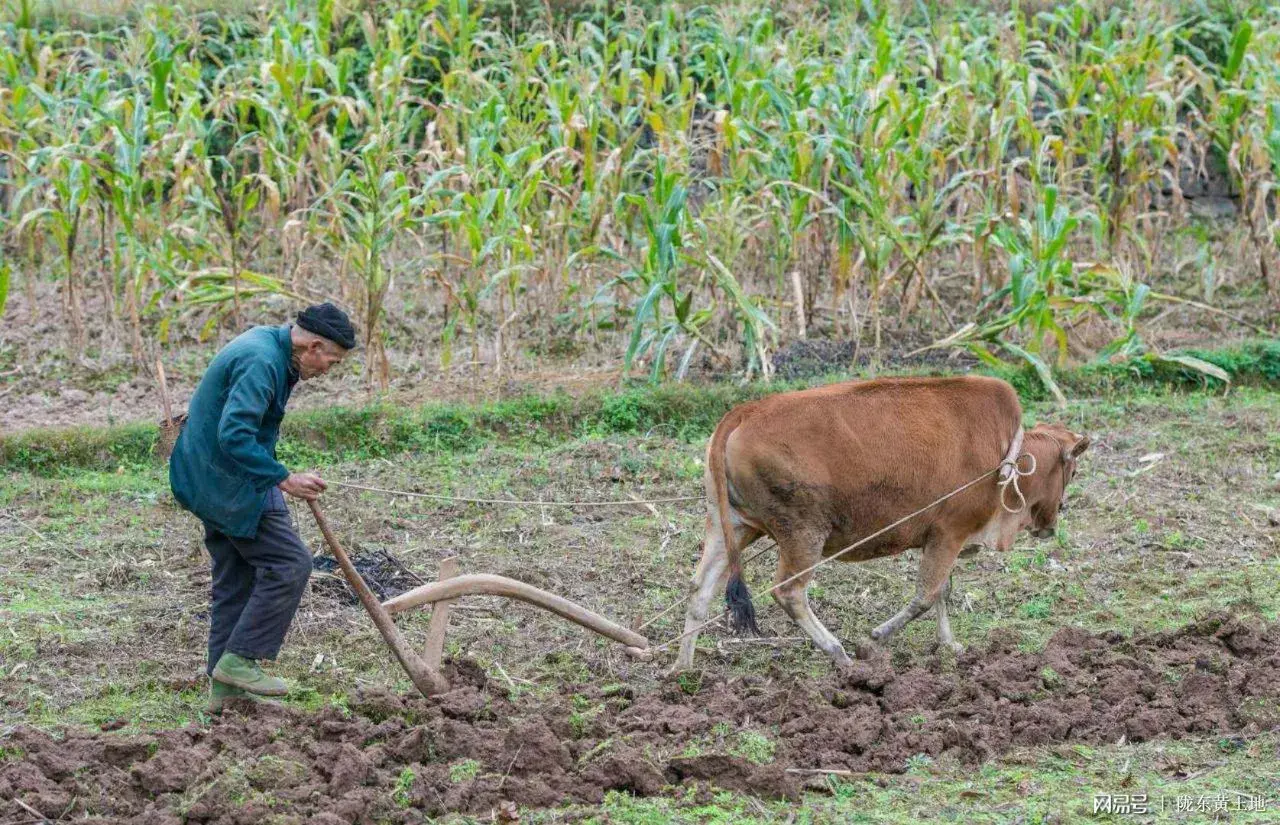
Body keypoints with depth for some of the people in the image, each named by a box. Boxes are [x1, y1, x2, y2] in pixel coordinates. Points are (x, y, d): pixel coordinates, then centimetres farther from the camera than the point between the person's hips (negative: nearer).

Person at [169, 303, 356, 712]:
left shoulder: (266, 344, 12)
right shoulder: (261, 363, -22)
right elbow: (234, 435, -31)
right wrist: (284, 479, -29)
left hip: (209, 479, 11)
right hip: (233, 483, -11)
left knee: (236, 580, 13)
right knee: (289, 564, -6)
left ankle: (224, 687, 17)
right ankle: (239, 660, -3)